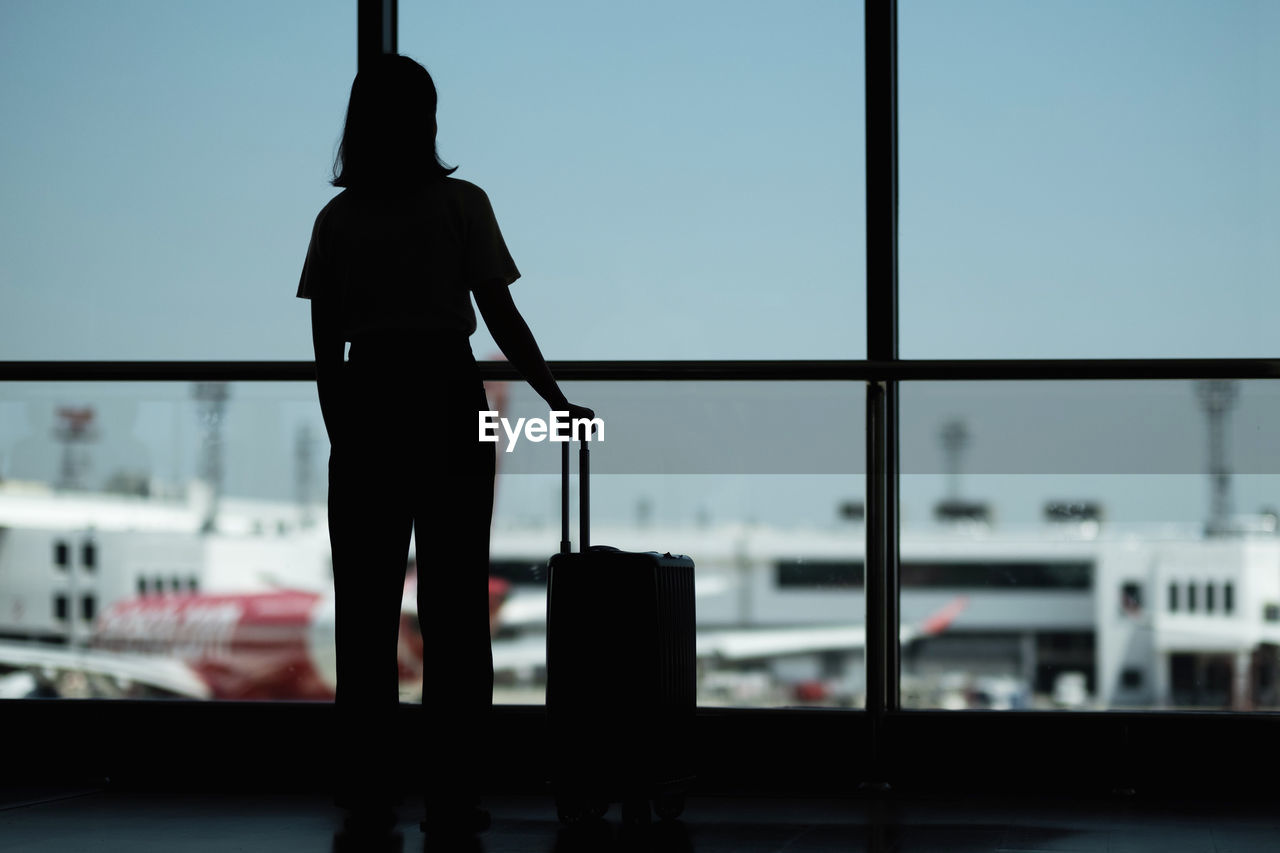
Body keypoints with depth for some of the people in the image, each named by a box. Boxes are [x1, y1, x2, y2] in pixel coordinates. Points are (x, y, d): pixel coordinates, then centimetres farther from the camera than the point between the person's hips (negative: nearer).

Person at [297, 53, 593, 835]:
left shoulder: (338, 219, 3)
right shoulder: (461, 205, -4)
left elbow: (325, 345, 3)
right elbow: (503, 319, -6)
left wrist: (341, 436, 11)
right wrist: (558, 403, 2)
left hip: (365, 406, 2)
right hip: (447, 402, -2)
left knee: (367, 603, 7)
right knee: (455, 605, 2)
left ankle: (368, 786, 7)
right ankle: (453, 792, 0)